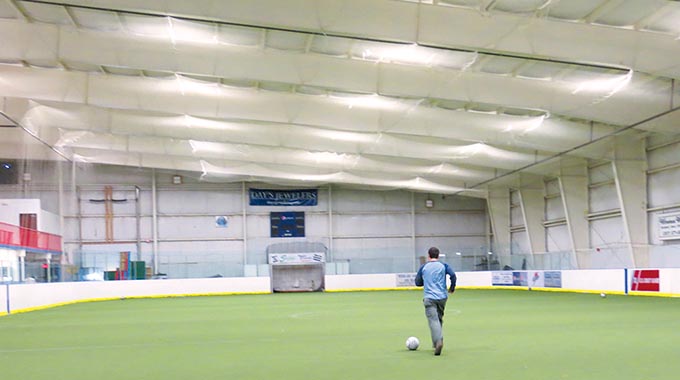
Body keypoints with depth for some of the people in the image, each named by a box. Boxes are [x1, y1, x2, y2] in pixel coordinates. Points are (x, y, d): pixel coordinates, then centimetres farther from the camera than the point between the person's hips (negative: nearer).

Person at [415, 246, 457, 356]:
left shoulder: (423, 267, 9)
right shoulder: (443, 265, 8)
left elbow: (417, 283, 14)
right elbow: (453, 275, -6)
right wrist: (452, 288, 9)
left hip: (429, 298, -2)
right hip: (442, 297, 2)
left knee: (433, 320, -12)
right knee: (439, 319, 20)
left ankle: (438, 341, -33)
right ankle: (436, 342, 25)